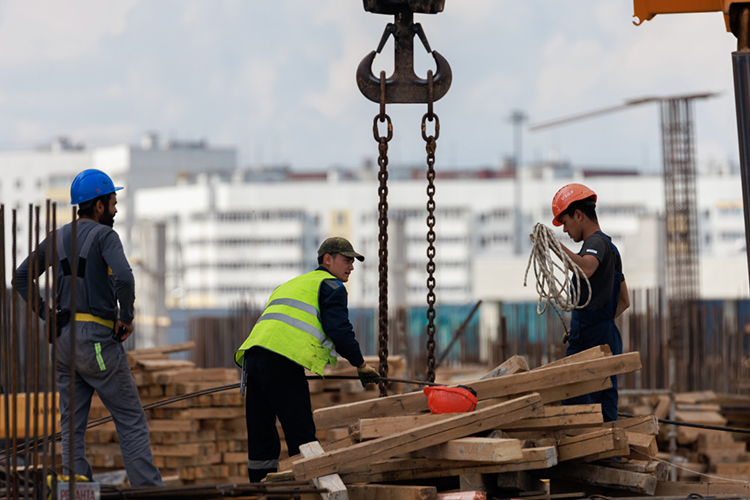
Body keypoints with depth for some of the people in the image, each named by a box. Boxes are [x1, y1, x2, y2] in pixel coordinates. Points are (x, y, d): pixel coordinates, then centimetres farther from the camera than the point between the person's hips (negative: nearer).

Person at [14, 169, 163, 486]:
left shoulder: (58, 238, 13)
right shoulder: (104, 235, -9)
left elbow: (22, 278, 14)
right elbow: (123, 277, -25)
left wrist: (47, 315, 11)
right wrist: (126, 318, -11)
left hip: (64, 338, 7)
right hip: (97, 338, -7)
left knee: (72, 425, 7)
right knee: (131, 420, -1)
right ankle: (149, 489, -5)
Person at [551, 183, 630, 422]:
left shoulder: (596, 243, -8)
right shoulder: (610, 247, 24)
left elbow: (586, 268, -34)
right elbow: (624, 301, 30)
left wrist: (556, 246, -40)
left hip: (589, 343, -10)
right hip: (609, 340, 10)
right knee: (606, 415, 7)